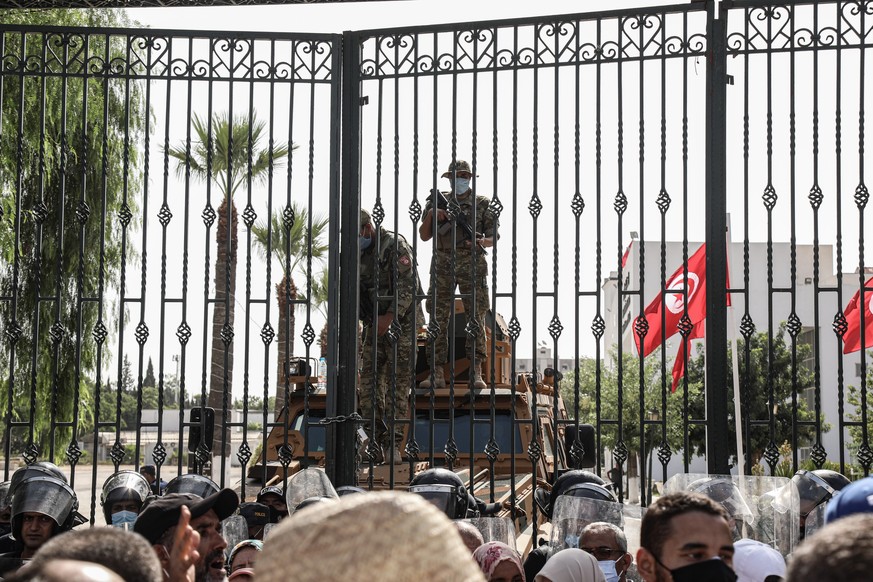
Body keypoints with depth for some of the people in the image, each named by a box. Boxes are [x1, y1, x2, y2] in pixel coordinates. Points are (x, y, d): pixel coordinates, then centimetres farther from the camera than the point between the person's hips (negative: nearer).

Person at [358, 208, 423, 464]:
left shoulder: (394, 245, -14)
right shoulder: (359, 251, 9)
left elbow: (409, 287, -19)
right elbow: (356, 289, 18)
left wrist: (389, 318, -21)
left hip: (400, 324, -7)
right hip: (374, 325, 7)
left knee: (397, 385, -6)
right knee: (368, 384, 1)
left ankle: (393, 444, -3)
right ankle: (375, 443, 5)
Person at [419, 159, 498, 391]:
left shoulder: (482, 204, 9)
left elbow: (493, 238, 6)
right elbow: (424, 236, 13)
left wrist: (481, 241, -16)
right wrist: (431, 214, -4)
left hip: (472, 266, -2)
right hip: (443, 265, 2)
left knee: (476, 317, -7)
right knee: (438, 319, -3)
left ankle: (476, 373, -7)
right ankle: (437, 374, -3)